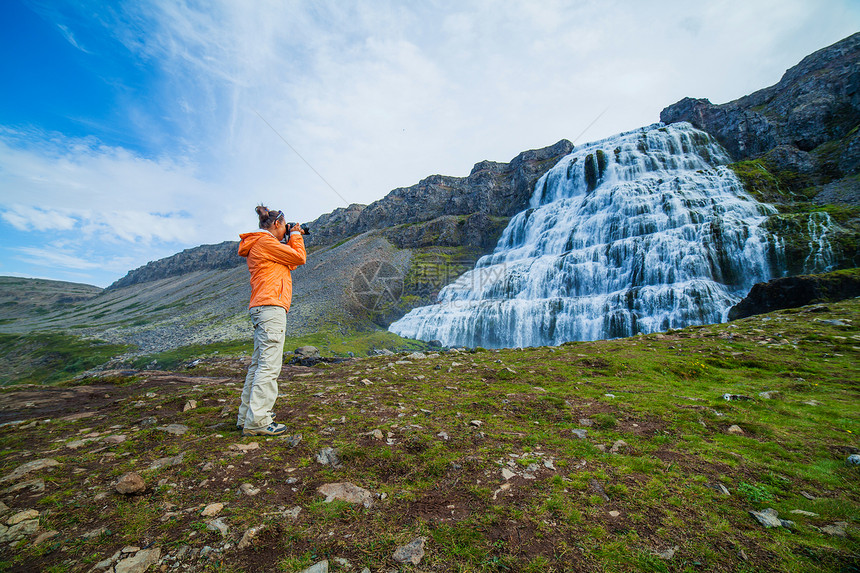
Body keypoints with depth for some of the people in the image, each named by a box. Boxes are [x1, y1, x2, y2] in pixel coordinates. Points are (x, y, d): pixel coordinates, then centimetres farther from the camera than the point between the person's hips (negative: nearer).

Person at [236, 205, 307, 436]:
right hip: (270, 306, -11)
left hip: (261, 310, 11)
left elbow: (290, 264, 25)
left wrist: (292, 240, 24)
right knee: (269, 365, -11)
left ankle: (246, 417, 20)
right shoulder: (265, 241, -6)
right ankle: (257, 422, -9)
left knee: (258, 364, 13)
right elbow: (299, 258, -4)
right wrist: (295, 236, 11)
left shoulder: (258, 245, 25)